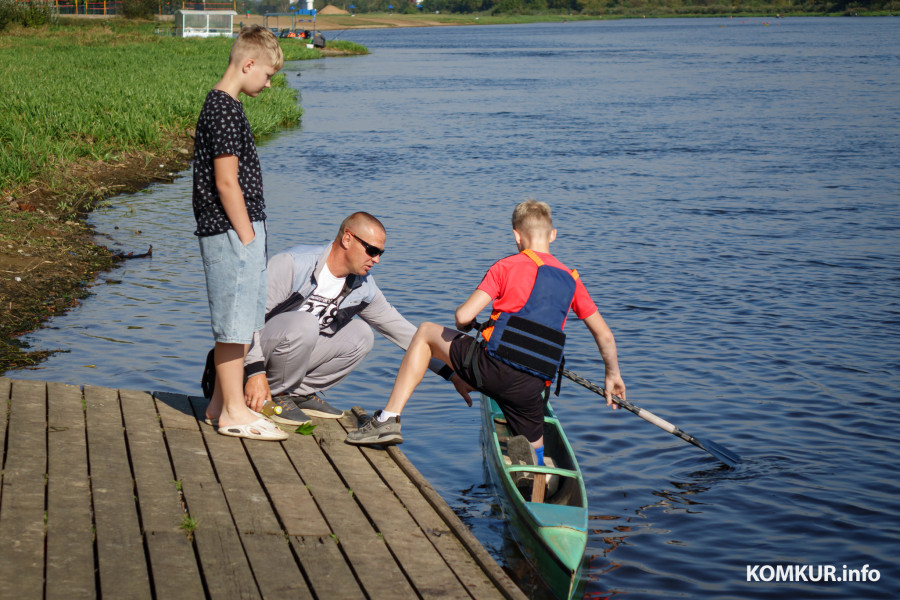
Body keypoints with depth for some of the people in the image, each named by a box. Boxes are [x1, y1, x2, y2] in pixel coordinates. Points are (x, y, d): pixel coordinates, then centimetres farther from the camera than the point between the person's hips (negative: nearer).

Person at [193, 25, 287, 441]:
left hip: (238, 232, 10)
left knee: (238, 322, 15)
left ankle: (222, 403, 23)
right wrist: (246, 235, -16)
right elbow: (227, 181, -19)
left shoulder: (221, 106, 16)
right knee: (233, 324, -5)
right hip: (231, 232, -10)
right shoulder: (225, 111, -16)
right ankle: (234, 413, 1)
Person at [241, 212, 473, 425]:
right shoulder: (292, 264, -22)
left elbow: (399, 329, 4)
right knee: (304, 324, -34)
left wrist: (450, 373, 0)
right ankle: (275, 396, -13)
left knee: (361, 334, -6)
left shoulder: (363, 287, -2)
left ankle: (302, 392, -1)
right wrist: (256, 372, -32)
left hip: (300, 352, 7)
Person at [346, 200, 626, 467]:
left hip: (492, 367, -4)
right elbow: (605, 336, 15)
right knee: (535, 450, 29)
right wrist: (613, 374, 31)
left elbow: (463, 316, -5)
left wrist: (465, 324, 19)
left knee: (426, 332, 19)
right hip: (531, 387, 4)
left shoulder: (506, 267, 2)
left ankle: (389, 419, 11)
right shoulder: (571, 280, 13)